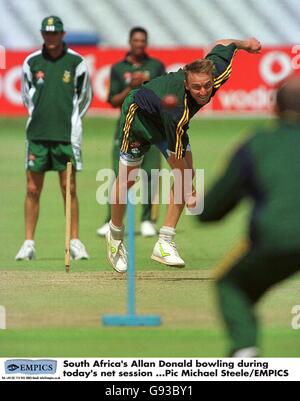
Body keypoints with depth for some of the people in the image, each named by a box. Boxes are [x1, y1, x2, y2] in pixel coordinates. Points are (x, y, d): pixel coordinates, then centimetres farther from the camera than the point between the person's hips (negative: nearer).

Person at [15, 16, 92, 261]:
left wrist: (70, 121, 8)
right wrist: (39, 118, 11)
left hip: (66, 134, -2)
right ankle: (29, 243, 5)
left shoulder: (76, 62, 1)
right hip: (37, 134, 2)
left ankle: (75, 242, 4)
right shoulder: (32, 62, 5)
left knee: (69, 189, -2)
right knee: (33, 189, 1)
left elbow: (85, 97, 10)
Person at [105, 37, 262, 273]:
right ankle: (115, 234, 29)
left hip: (169, 123, 6)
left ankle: (165, 244, -7)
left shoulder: (218, 72, -32)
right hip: (139, 114, -6)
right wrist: (189, 194, -27)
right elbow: (178, 156, -34)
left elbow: (223, 45, -9)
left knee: (187, 173, -9)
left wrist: (245, 44, 11)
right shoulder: (176, 111, -46)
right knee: (127, 179, 1)